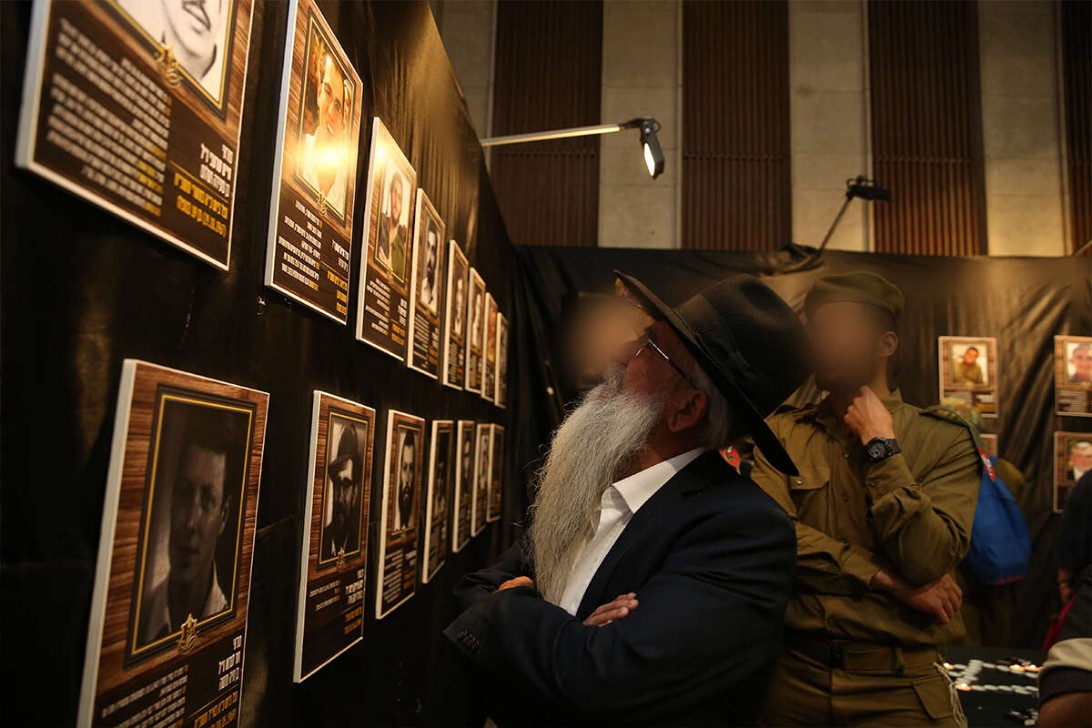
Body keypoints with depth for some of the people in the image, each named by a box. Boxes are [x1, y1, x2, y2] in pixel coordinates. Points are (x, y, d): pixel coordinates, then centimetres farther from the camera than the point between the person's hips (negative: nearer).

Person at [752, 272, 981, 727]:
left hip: (900, 684, -1)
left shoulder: (942, 440, -4)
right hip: (793, 672, 2)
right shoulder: (781, 433, 1)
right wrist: (883, 578, -16)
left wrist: (881, 446, -14)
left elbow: (926, 560, -16)